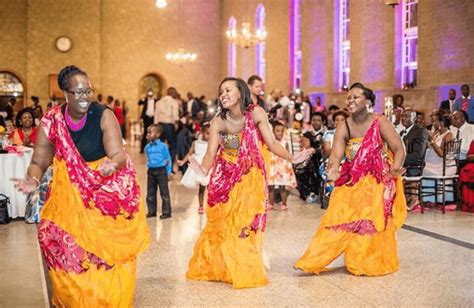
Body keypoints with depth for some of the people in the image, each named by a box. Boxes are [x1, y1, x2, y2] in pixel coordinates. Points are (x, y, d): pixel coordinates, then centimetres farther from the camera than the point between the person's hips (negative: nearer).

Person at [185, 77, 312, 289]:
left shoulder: (256, 113, -15)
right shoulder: (218, 122, -14)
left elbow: (271, 143, -13)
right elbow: (211, 153, -17)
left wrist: (292, 158, -26)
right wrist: (203, 170, -38)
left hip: (250, 176, -1)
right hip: (225, 177, 1)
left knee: (247, 224, 1)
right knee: (223, 225, 7)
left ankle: (246, 272, 16)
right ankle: (216, 268, 28)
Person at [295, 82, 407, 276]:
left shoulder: (380, 123, -9)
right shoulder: (343, 128, -3)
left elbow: (399, 149, -13)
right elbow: (336, 153, -15)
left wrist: (395, 169, -31)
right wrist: (333, 168, -38)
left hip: (378, 182, -2)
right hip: (351, 182, 2)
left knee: (372, 222, -2)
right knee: (339, 217, -5)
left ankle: (372, 263, 16)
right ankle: (318, 260, -1)